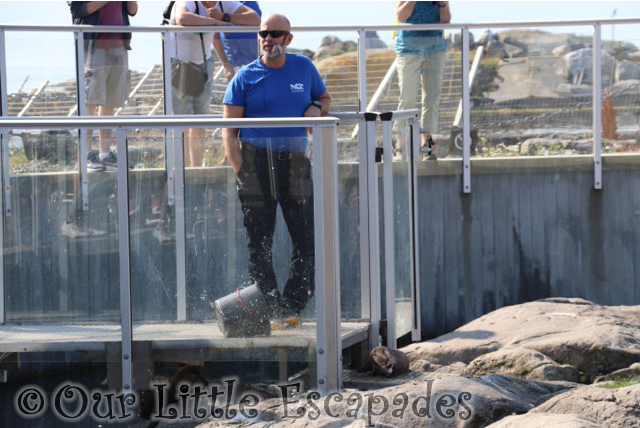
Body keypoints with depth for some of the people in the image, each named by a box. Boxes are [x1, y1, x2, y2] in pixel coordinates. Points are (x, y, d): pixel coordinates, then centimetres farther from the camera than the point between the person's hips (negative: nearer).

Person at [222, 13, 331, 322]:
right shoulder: (245, 77, 1)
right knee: (259, 243, 0)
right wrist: (240, 170, -14)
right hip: (255, 160, -2)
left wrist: (316, 108, -1)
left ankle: (291, 308, 7)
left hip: (295, 161, 2)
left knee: (307, 241, -2)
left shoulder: (304, 67, 9)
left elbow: (325, 98, 25)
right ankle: (269, 310, 6)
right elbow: (229, 131, -1)